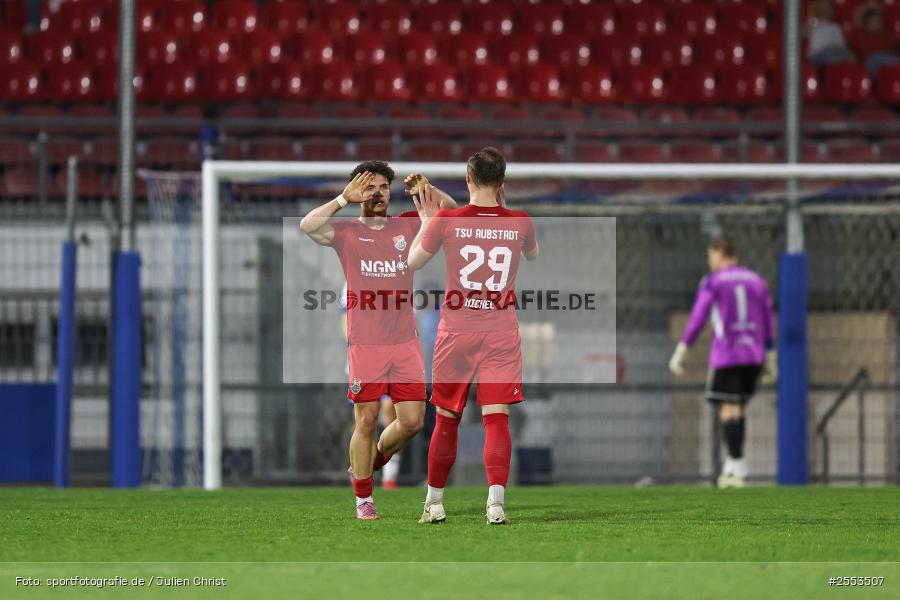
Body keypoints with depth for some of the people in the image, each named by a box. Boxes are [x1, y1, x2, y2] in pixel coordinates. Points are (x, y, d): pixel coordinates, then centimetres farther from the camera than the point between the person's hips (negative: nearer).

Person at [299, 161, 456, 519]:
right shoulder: (346, 232, 2)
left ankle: (371, 462, 26)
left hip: (405, 341, 3)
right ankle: (363, 499, 10)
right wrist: (345, 198, -10)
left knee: (412, 420, -1)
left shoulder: (406, 226, 11)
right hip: (365, 343, -3)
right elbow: (308, 226, -15)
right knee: (366, 421, -2)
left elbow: (451, 212, 13)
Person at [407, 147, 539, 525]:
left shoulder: (445, 220, -8)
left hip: (456, 331, 0)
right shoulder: (520, 222, -2)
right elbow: (533, 255, 22)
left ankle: (434, 503, 22)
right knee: (496, 418, -3)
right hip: (502, 332, 0)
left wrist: (426, 219, 21)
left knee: (446, 419, 12)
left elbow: (414, 262, 9)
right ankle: (496, 500, -19)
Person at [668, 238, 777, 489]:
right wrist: (770, 360, 15)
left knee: (729, 409, -5)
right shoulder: (757, 282, 12)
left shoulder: (712, 282, -3)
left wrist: (681, 352, -7)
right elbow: (768, 324, 11)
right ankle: (732, 464, 13)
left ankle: (737, 465, -15)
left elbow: (697, 319, -10)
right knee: (739, 407, 15)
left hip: (726, 355, -5)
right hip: (754, 355, 5)